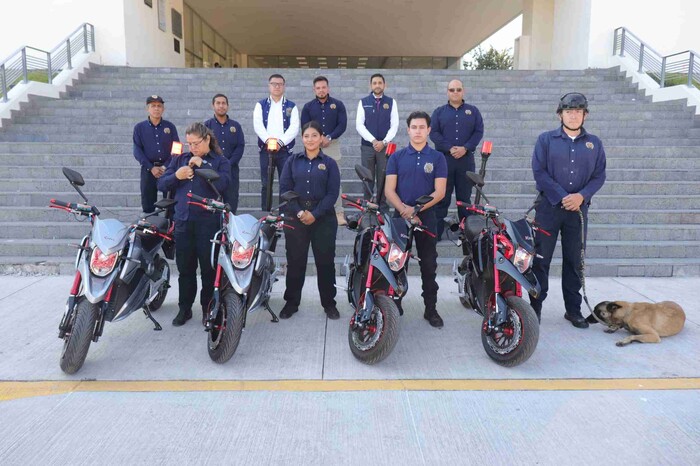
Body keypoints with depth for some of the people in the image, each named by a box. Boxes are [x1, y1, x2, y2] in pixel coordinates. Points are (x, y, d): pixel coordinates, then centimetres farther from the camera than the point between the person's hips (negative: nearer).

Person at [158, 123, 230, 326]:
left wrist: (202, 165, -13)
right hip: (183, 221, 3)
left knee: (208, 267, 4)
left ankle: (208, 308, 18)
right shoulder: (180, 159, 15)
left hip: (208, 222, -3)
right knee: (185, 267, 10)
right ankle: (184, 308, 21)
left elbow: (222, 184, -14)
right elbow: (161, 184, 10)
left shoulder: (220, 161, 5)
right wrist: (176, 176, -8)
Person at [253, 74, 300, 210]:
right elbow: (258, 125, -3)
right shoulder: (261, 105, 11)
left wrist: (281, 141, -18)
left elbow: (294, 127, -4)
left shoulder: (291, 106, 9)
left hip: (285, 149, -1)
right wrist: (268, 140, -21)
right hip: (265, 149, 1)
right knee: (266, 184, 4)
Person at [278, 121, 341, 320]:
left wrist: (315, 214, -14)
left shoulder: (329, 163, 4)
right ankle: (291, 302, 18)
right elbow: (284, 188, 0)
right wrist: (299, 212, -12)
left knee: (325, 261, 4)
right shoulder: (293, 160, 8)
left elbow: (332, 193, -3)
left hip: (323, 218, -1)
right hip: (296, 217, 1)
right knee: (295, 261, 6)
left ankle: (329, 303, 16)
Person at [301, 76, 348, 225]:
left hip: (332, 145, -1)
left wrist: (329, 138, -12)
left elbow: (342, 125, 0)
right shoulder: (308, 107, 10)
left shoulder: (338, 105, 7)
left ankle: (339, 212, -4)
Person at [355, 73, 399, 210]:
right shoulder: (363, 102, 5)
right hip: (367, 146, 0)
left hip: (385, 146, 0)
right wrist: (373, 140, -13)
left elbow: (394, 125, 1)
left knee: (383, 177, 2)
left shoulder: (391, 102, 6)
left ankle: (382, 204, 11)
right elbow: (359, 125, -2)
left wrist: (384, 142, -12)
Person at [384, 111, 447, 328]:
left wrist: (416, 208, -17)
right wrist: (403, 209, -18)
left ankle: (431, 309, 16)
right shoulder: (397, 157, 6)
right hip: (400, 217, 1)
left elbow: (439, 192, -4)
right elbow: (389, 190, -1)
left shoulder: (437, 158, 3)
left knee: (429, 266, 5)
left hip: (426, 218, 0)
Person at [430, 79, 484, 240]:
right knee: (442, 197, 1)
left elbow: (479, 132, 3)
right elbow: (433, 133, -1)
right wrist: (450, 148, -13)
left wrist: (465, 148, -12)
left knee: (465, 196, 7)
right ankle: (436, 232, 5)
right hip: (444, 159, -1)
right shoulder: (439, 112, 10)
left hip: (466, 159, 1)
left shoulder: (473, 111, 12)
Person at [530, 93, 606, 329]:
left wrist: (581, 196, -12)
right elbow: (539, 172, -7)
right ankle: (535, 307, 9)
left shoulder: (594, 143, 10)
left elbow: (599, 176, 6)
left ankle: (573, 309, 18)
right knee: (540, 258, 0)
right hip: (548, 207, -2)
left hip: (578, 209, 2)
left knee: (574, 261, 8)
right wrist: (562, 198, -13)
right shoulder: (546, 139, 2)